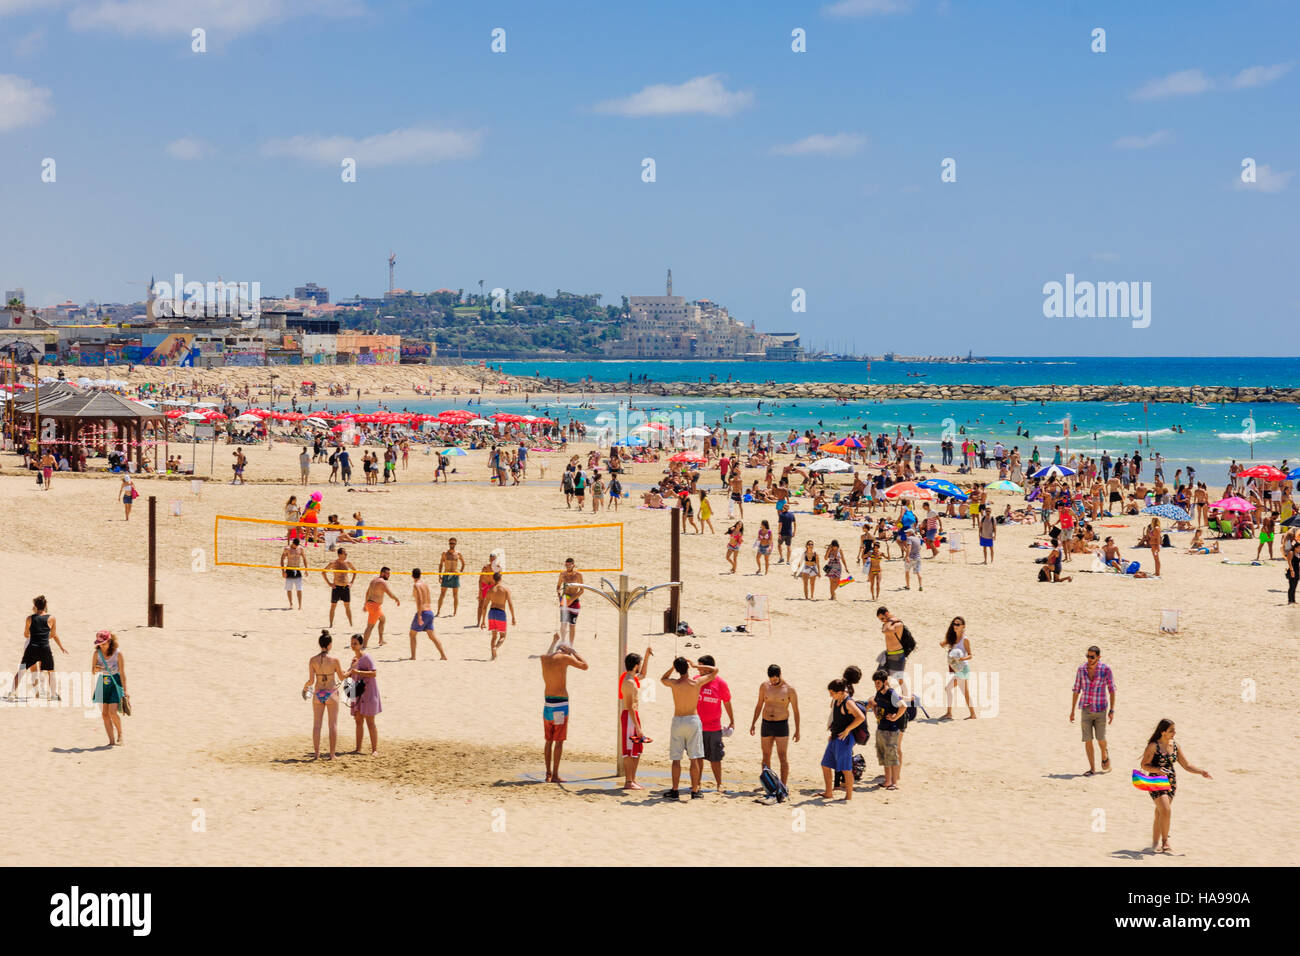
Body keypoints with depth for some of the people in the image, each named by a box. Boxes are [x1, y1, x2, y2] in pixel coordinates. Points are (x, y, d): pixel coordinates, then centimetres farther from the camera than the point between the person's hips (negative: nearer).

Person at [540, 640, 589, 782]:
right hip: (561, 703, -6)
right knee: (559, 741, -2)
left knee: (549, 741, 13)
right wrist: (573, 652, 7)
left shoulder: (544, 658, 7)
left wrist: (555, 640, 46)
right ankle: (555, 775, -3)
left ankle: (548, 774, 14)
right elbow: (584, 666, -1)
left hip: (548, 703, 6)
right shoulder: (565, 658, -9)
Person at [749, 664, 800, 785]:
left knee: (782, 757, -7)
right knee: (766, 756, 9)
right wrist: (753, 723, 13)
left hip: (782, 725, -3)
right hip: (766, 724, 3)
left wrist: (797, 730, -2)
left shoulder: (789, 689, -6)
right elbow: (759, 706, 14)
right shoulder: (764, 686, 3)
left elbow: (796, 710, -1)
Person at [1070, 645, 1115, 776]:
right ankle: (1092, 768, 9)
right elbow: (1076, 691, 5)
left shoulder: (1106, 669, -9)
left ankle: (1105, 756, 33)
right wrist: (1072, 711, 5)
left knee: (1101, 739, 0)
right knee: (1087, 740, -1)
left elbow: (1112, 690, -3)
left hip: (1100, 710, -2)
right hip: (1085, 709, 2)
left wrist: (1112, 710, -7)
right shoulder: (1081, 669, -2)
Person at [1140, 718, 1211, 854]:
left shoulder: (1174, 746, 7)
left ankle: (1156, 844, 19)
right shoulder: (1153, 746, -10)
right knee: (1166, 811, -18)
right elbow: (1144, 765, -8)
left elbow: (1186, 766, 10)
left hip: (1171, 783, 5)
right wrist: (1157, 770, -26)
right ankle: (1165, 842, -4)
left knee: (1159, 814, 8)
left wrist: (1201, 772, -4)